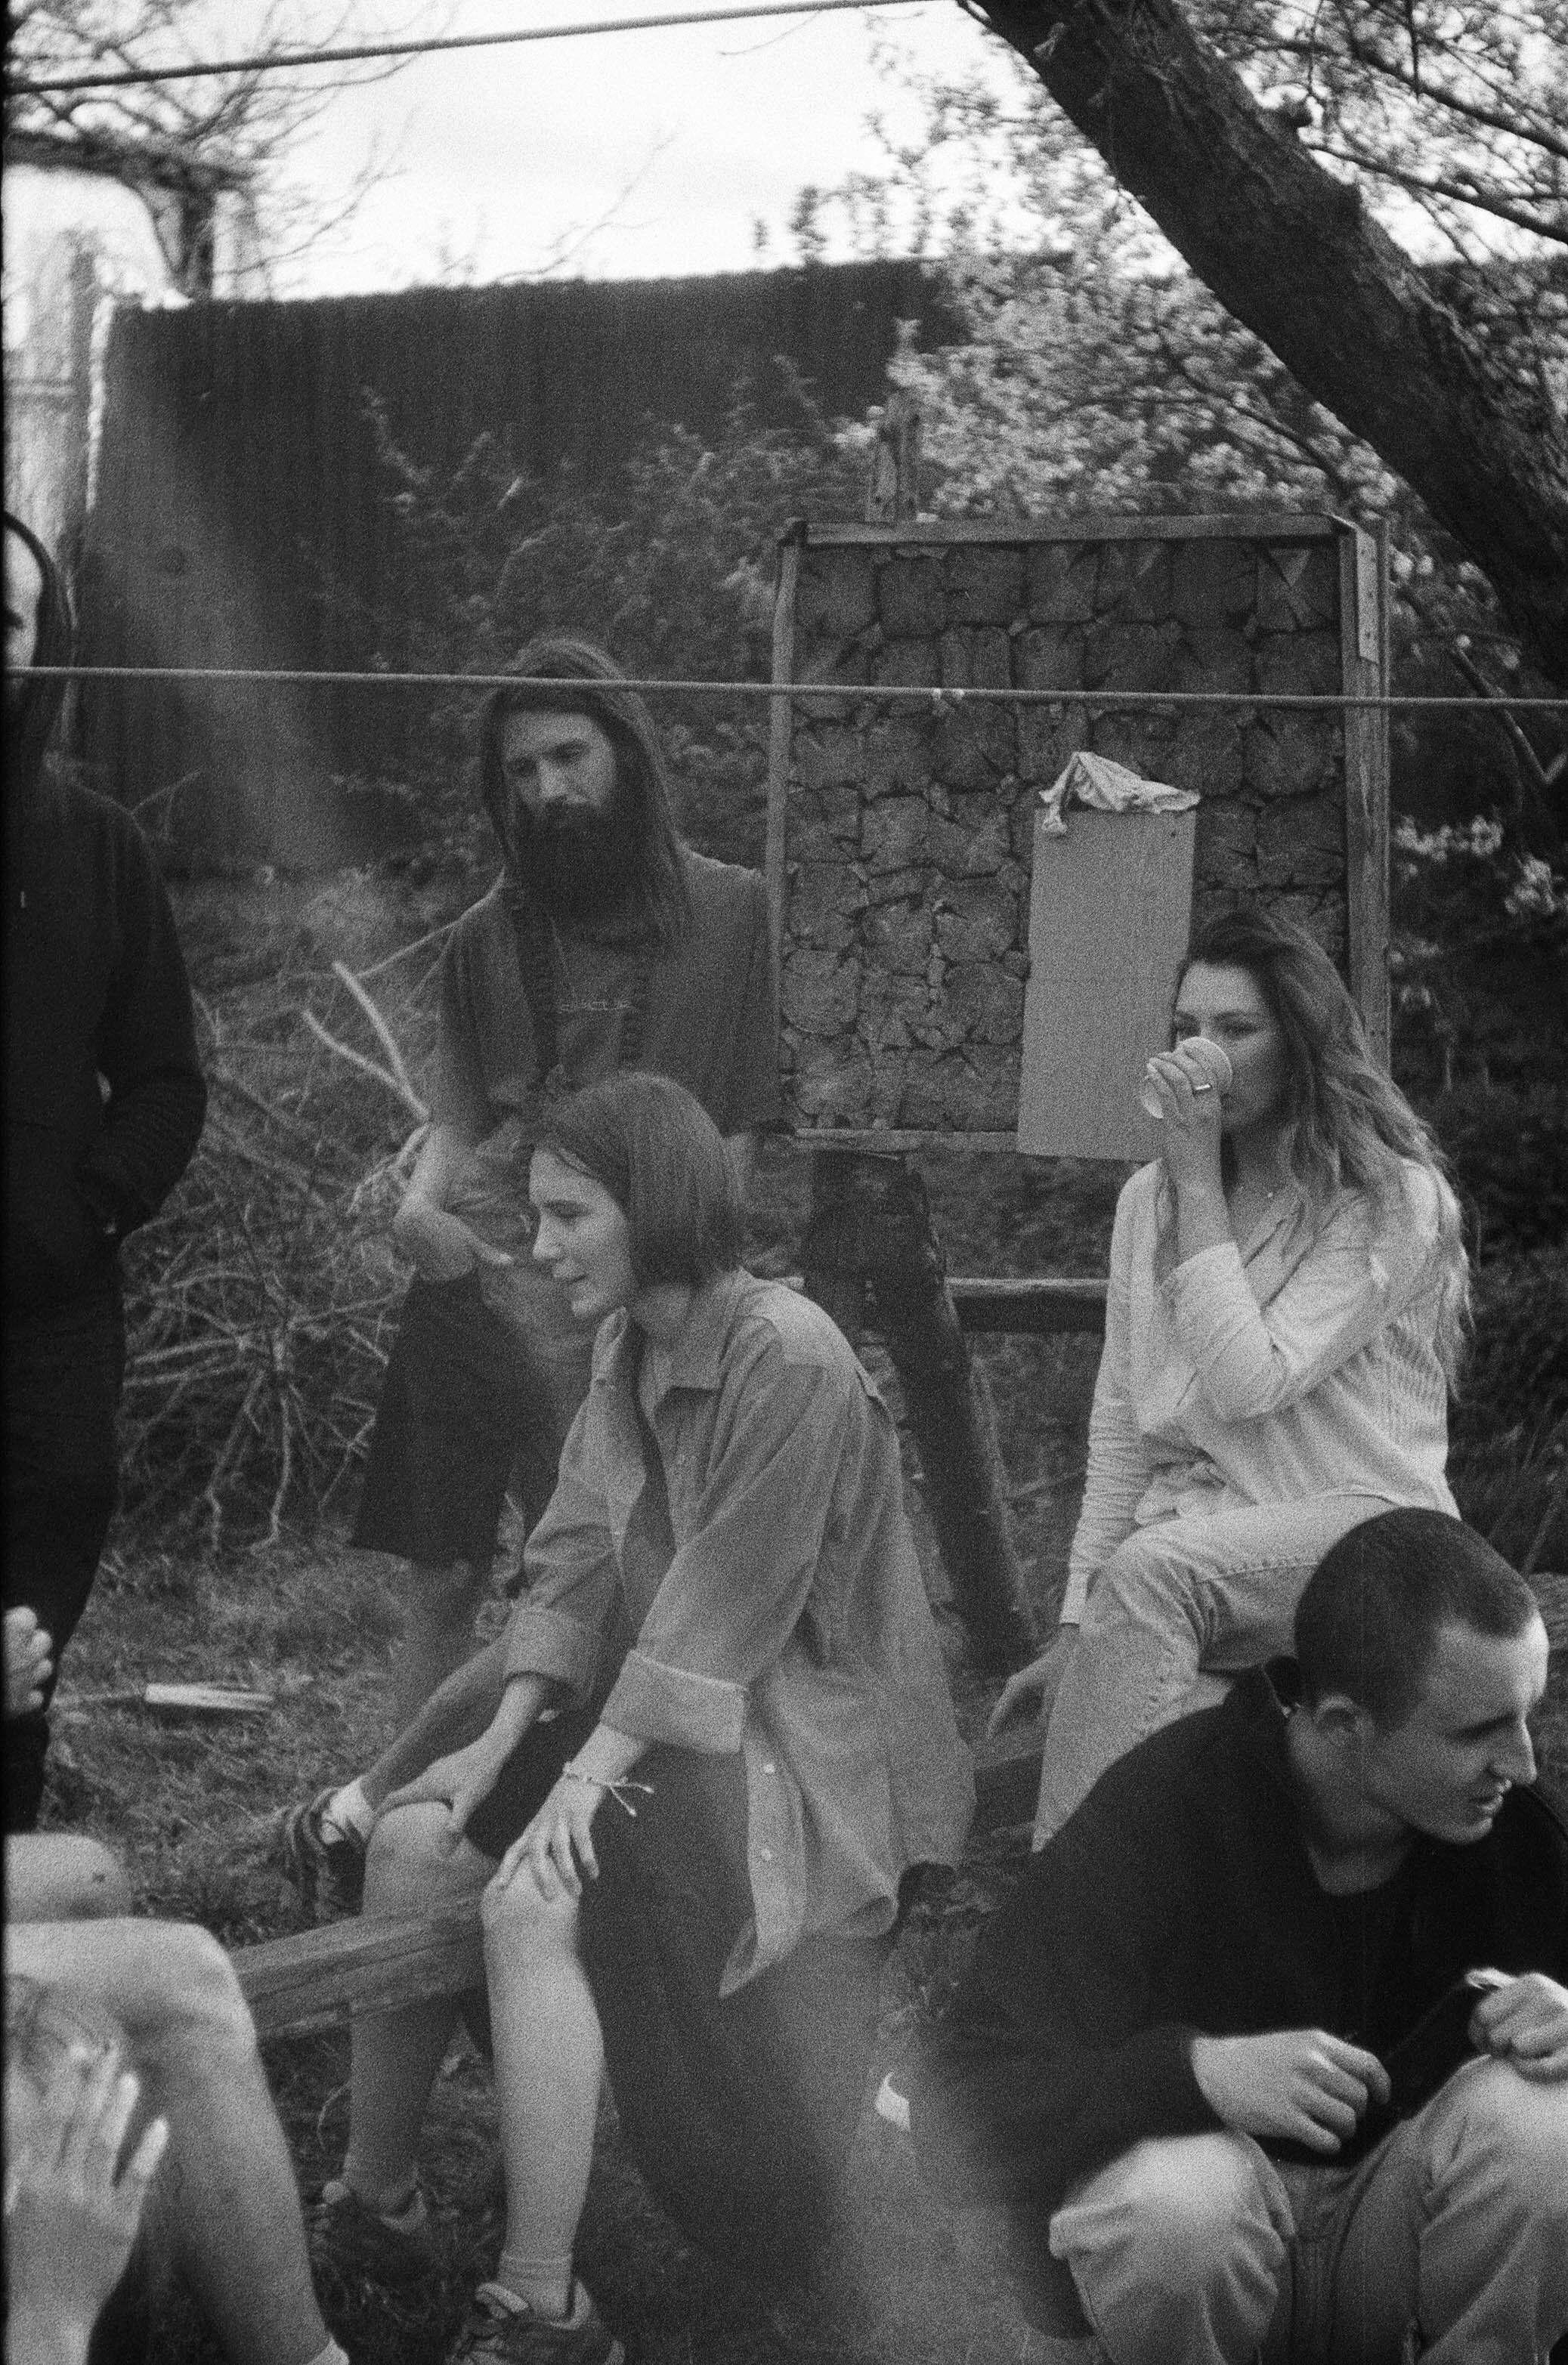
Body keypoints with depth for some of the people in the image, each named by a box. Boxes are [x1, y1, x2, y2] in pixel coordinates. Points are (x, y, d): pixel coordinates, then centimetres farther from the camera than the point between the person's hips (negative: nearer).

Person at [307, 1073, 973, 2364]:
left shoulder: (789, 1359, -22)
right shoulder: (627, 1350, 6)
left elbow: (728, 1606, -23)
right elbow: (575, 1561, 6)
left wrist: (589, 1776, -23)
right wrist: (508, 1736, -6)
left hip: (792, 1737, -9)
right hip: (656, 1710, 9)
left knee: (534, 1906, -26)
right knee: (414, 1841, -3)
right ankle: (372, 2208, 12)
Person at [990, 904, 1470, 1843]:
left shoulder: (1394, 1200, -6)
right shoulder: (1148, 1199, 12)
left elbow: (1250, 1383, -17)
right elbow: (1120, 1427, 11)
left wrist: (1199, 1178, -14)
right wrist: (1076, 1625, 3)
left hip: (1358, 1523, -4)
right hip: (1196, 1532, 4)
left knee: (1150, 1572, -34)